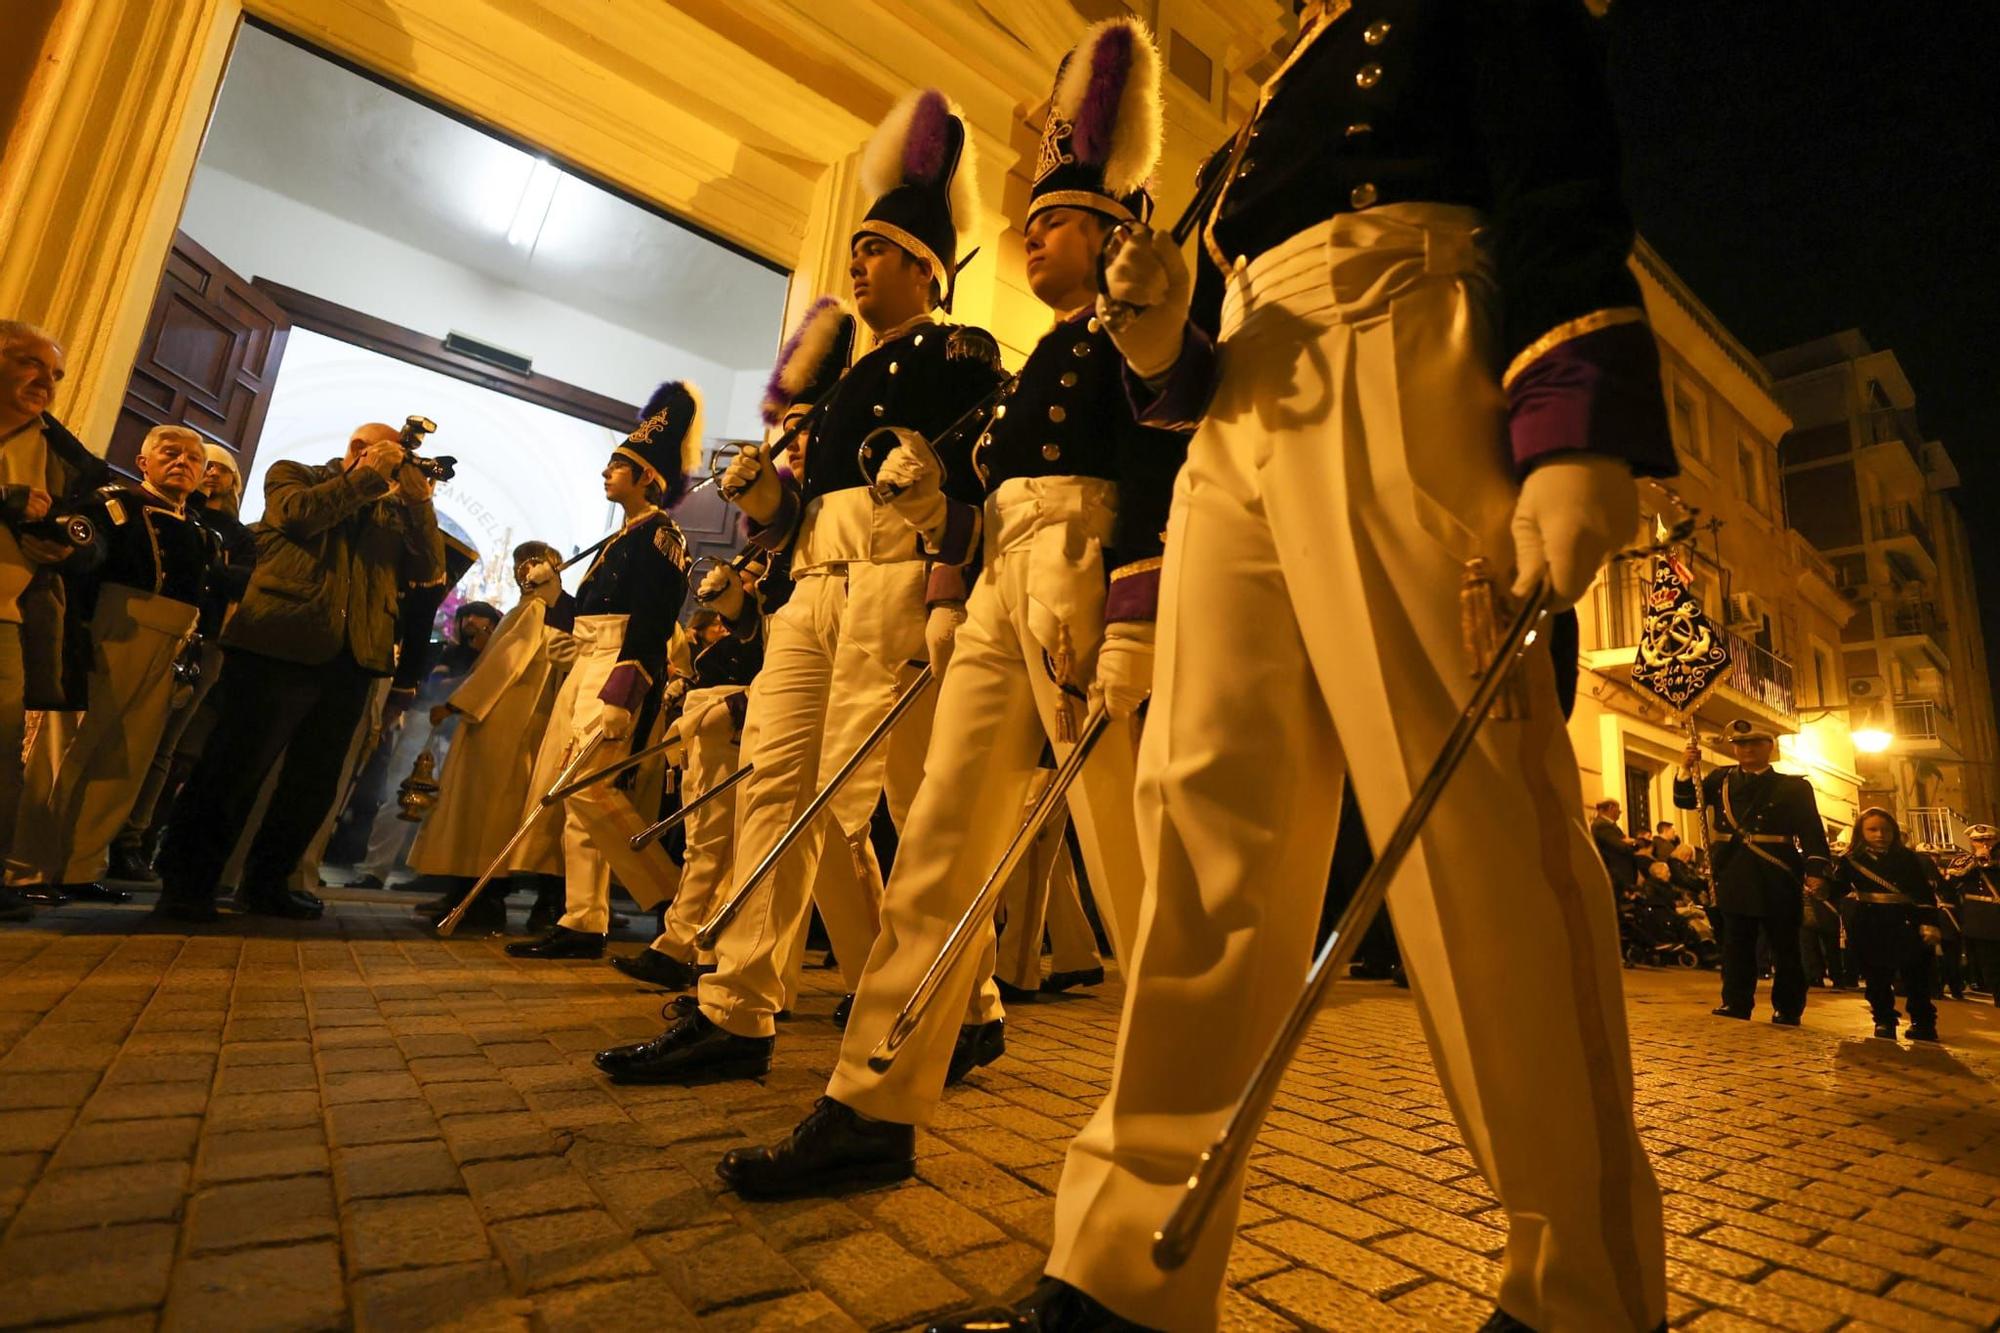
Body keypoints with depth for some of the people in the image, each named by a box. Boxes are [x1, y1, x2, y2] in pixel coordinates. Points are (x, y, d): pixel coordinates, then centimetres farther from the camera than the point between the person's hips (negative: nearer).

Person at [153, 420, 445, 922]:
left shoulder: (395, 514, 20)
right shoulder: (292, 475, 14)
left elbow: (429, 570, 7)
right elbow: (301, 512, -8)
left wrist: (420, 500, 1)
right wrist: (369, 475, -2)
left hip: (350, 658, 4)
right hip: (279, 643, -3)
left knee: (315, 781, 6)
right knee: (236, 767, -2)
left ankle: (265, 883, 19)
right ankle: (184, 883, 10)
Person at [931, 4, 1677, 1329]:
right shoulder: (1268, 112, 36)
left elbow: (1562, 198, 0)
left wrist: (1574, 444, -16)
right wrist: (1162, 325, 4)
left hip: (1395, 381, -5)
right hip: (1241, 423, 6)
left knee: (1469, 811, -13)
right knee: (1207, 814, -7)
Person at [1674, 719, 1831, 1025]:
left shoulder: (1793, 786, 3)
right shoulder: (1719, 779, 12)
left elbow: (1811, 830, -3)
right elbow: (1685, 800, 11)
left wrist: (1815, 868, -16)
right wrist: (1686, 768, -5)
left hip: (1777, 879, -2)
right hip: (1734, 877, 2)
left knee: (1784, 946, 8)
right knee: (1736, 944, 7)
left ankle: (1787, 1010, 19)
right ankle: (1735, 1004, 14)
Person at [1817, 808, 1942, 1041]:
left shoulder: (1908, 857, 1)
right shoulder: (1852, 859, 1)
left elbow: (1925, 892, -1)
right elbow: (1837, 888, -4)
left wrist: (1929, 923, -10)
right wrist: (1822, 889, -28)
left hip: (1905, 925, 0)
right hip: (1869, 927, 0)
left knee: (1915, 975, 9)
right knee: (1876, 977, 3)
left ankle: (1923, 1022, 23)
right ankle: (1884, 1021, 13)